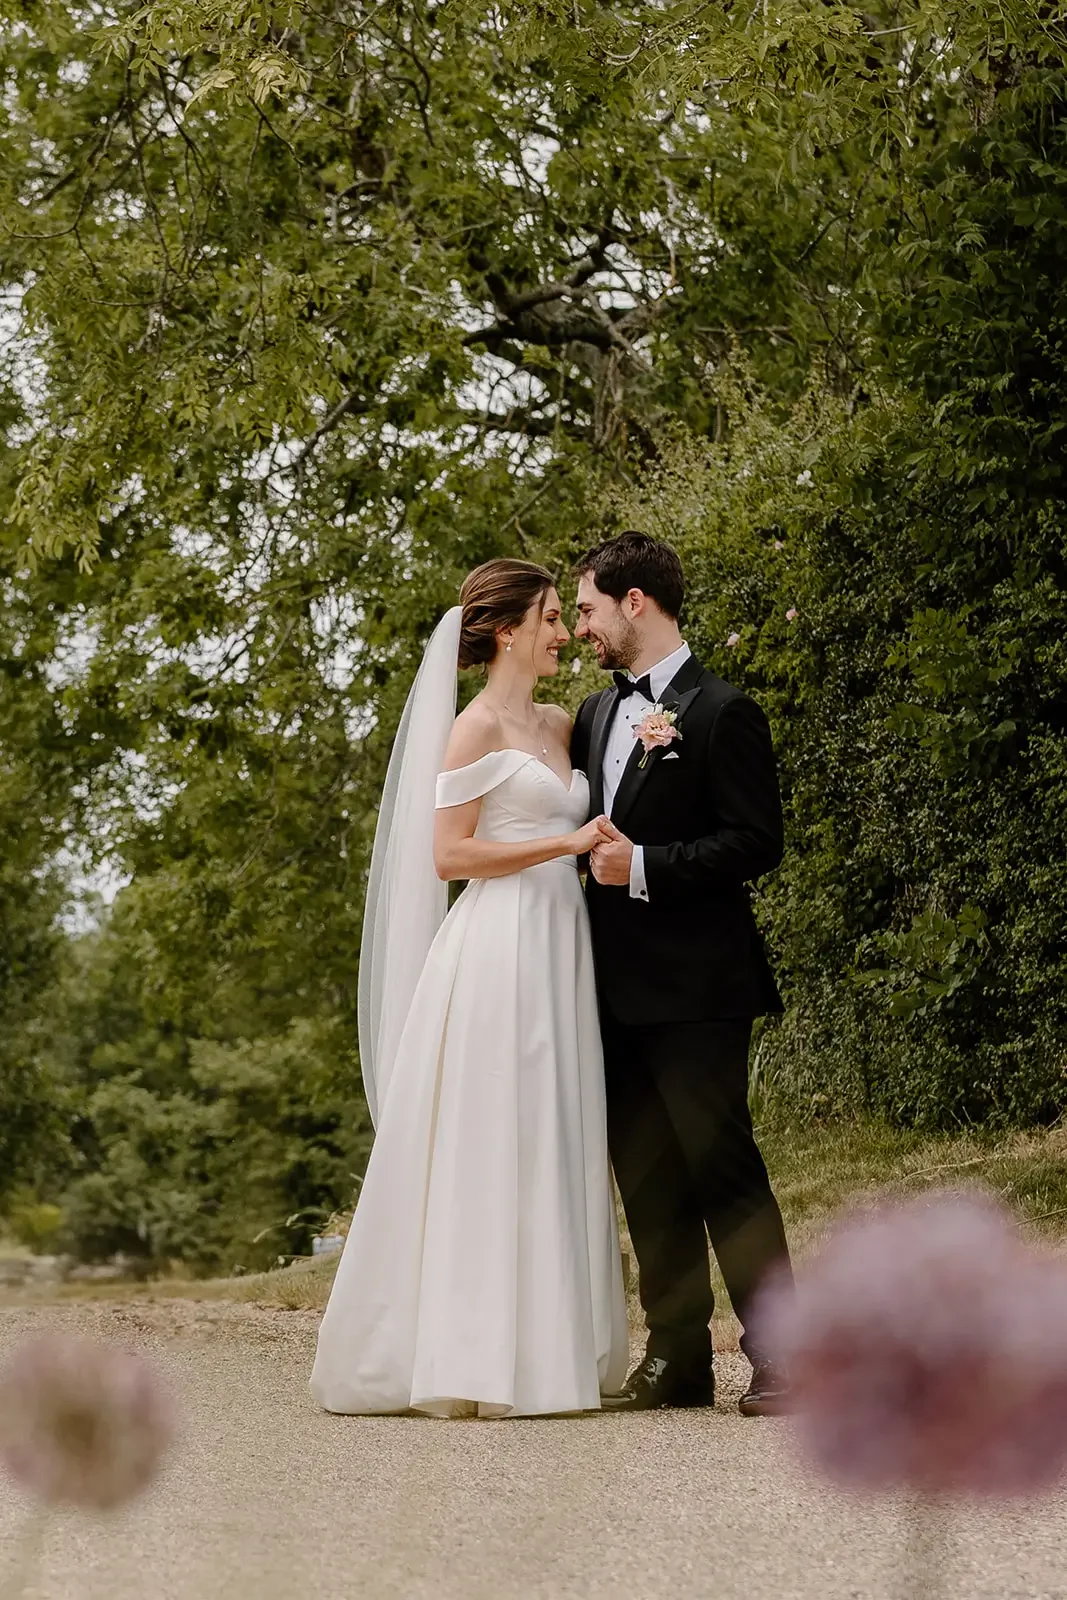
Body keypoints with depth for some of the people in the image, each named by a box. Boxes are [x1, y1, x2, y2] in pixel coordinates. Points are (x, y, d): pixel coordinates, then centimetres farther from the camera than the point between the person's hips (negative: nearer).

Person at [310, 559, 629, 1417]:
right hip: (499, 944, -8)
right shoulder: (478, 728, -4)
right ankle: (478, 1360, -4)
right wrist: (567, 844, -14)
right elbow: (449, 854, -10)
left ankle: (545, 1348, 10)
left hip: (560, 948, 8)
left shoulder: (559, 726, 17)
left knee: (554, 1147, 6)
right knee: (490, 1146, -7)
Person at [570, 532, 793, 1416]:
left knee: (722, 1166, -7)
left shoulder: (721, 712, -8)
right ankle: (678, 1356, 15)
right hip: (618, 985, 8)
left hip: (694, 985, -8)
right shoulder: (596, 713, 17)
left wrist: (643, 867, -19)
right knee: (646, 1177, 9)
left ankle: (779, 1356, -1)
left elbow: (757, 843, -13)